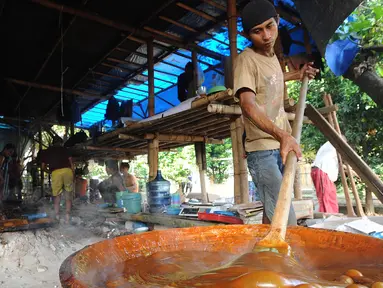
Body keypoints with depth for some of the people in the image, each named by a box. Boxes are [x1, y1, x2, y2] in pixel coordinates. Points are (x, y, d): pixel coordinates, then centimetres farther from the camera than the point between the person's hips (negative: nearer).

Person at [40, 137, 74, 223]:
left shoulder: (46, 152, 20)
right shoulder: (64, 149, 18)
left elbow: (43, 167, 17)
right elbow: (71, 161, 9)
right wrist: (73, 174, 13)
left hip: (55, 173, 0)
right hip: (67, 171, 0)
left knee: (57, 196, 10)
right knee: (68, 197, 8)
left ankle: (57, 217, 10)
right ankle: (67, 215, -2)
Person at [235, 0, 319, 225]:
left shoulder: (272, 55, 12)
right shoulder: (247, 59, -14)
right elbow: (248, 105, -30)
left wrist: (297, 75, 32)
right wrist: (281, 135, -42)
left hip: (283, 146, 9)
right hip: (262, 150, -8)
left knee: (273, 212, 16)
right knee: (285, 223, -15)